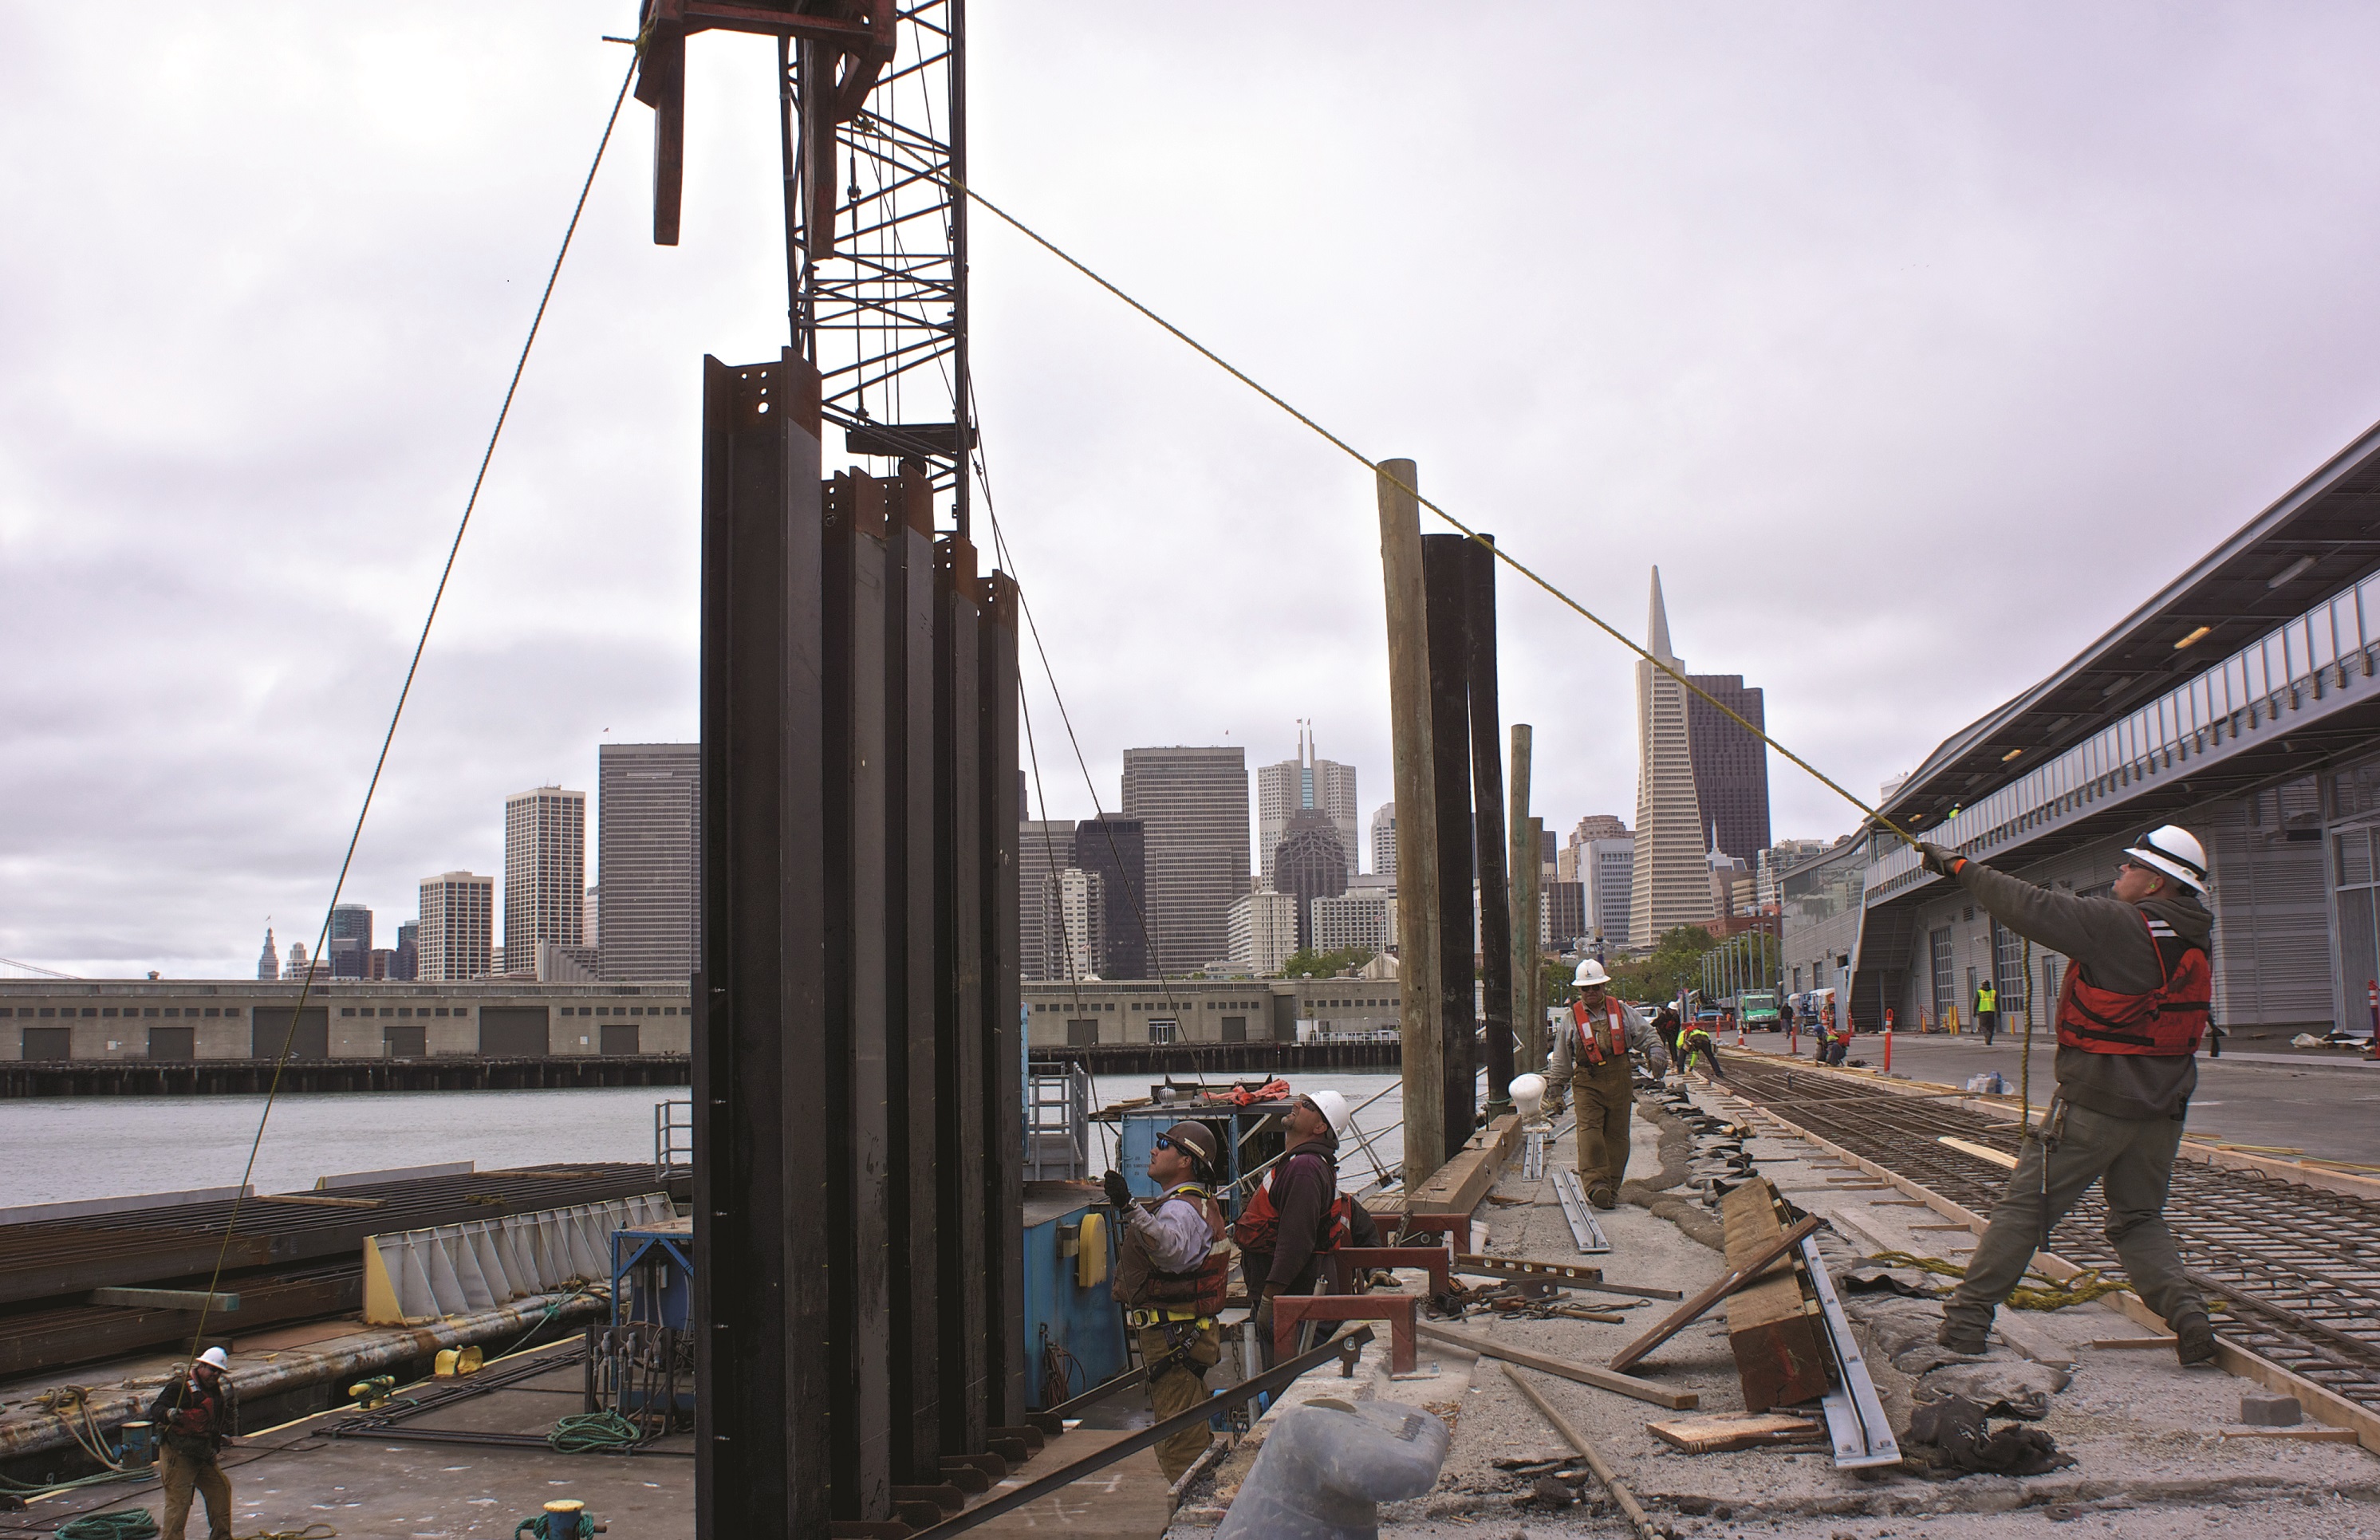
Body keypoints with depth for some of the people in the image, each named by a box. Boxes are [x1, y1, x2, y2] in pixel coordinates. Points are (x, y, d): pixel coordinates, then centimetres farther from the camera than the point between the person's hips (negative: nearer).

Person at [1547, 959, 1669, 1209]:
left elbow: (1646, 1035, 13)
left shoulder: (1622, 1010, 8)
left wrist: (1656, 1053, -7)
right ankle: (1596, 1183, -28)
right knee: (1589, 1131, -18)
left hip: (1619, 1081, 2)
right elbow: (1561, 1057, 12)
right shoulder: (1572, 1017, 6)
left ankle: (1611, 1189, 7)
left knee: (1617, 1135, 1)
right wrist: (1557, 1089, 12)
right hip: (1587, 1083, -1)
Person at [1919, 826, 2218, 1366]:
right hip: (2162, 1109, 7)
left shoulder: (2122, 925, -16)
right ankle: (2187, 1314, -1)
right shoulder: (2192, 942, 9)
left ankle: (1966, 1320, 3)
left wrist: (1962, 868, -8)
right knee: (2138, 1220, 19)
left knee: (2024, 1206, 1)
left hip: (2095, 1103, -7)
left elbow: (2033, 910, -18)